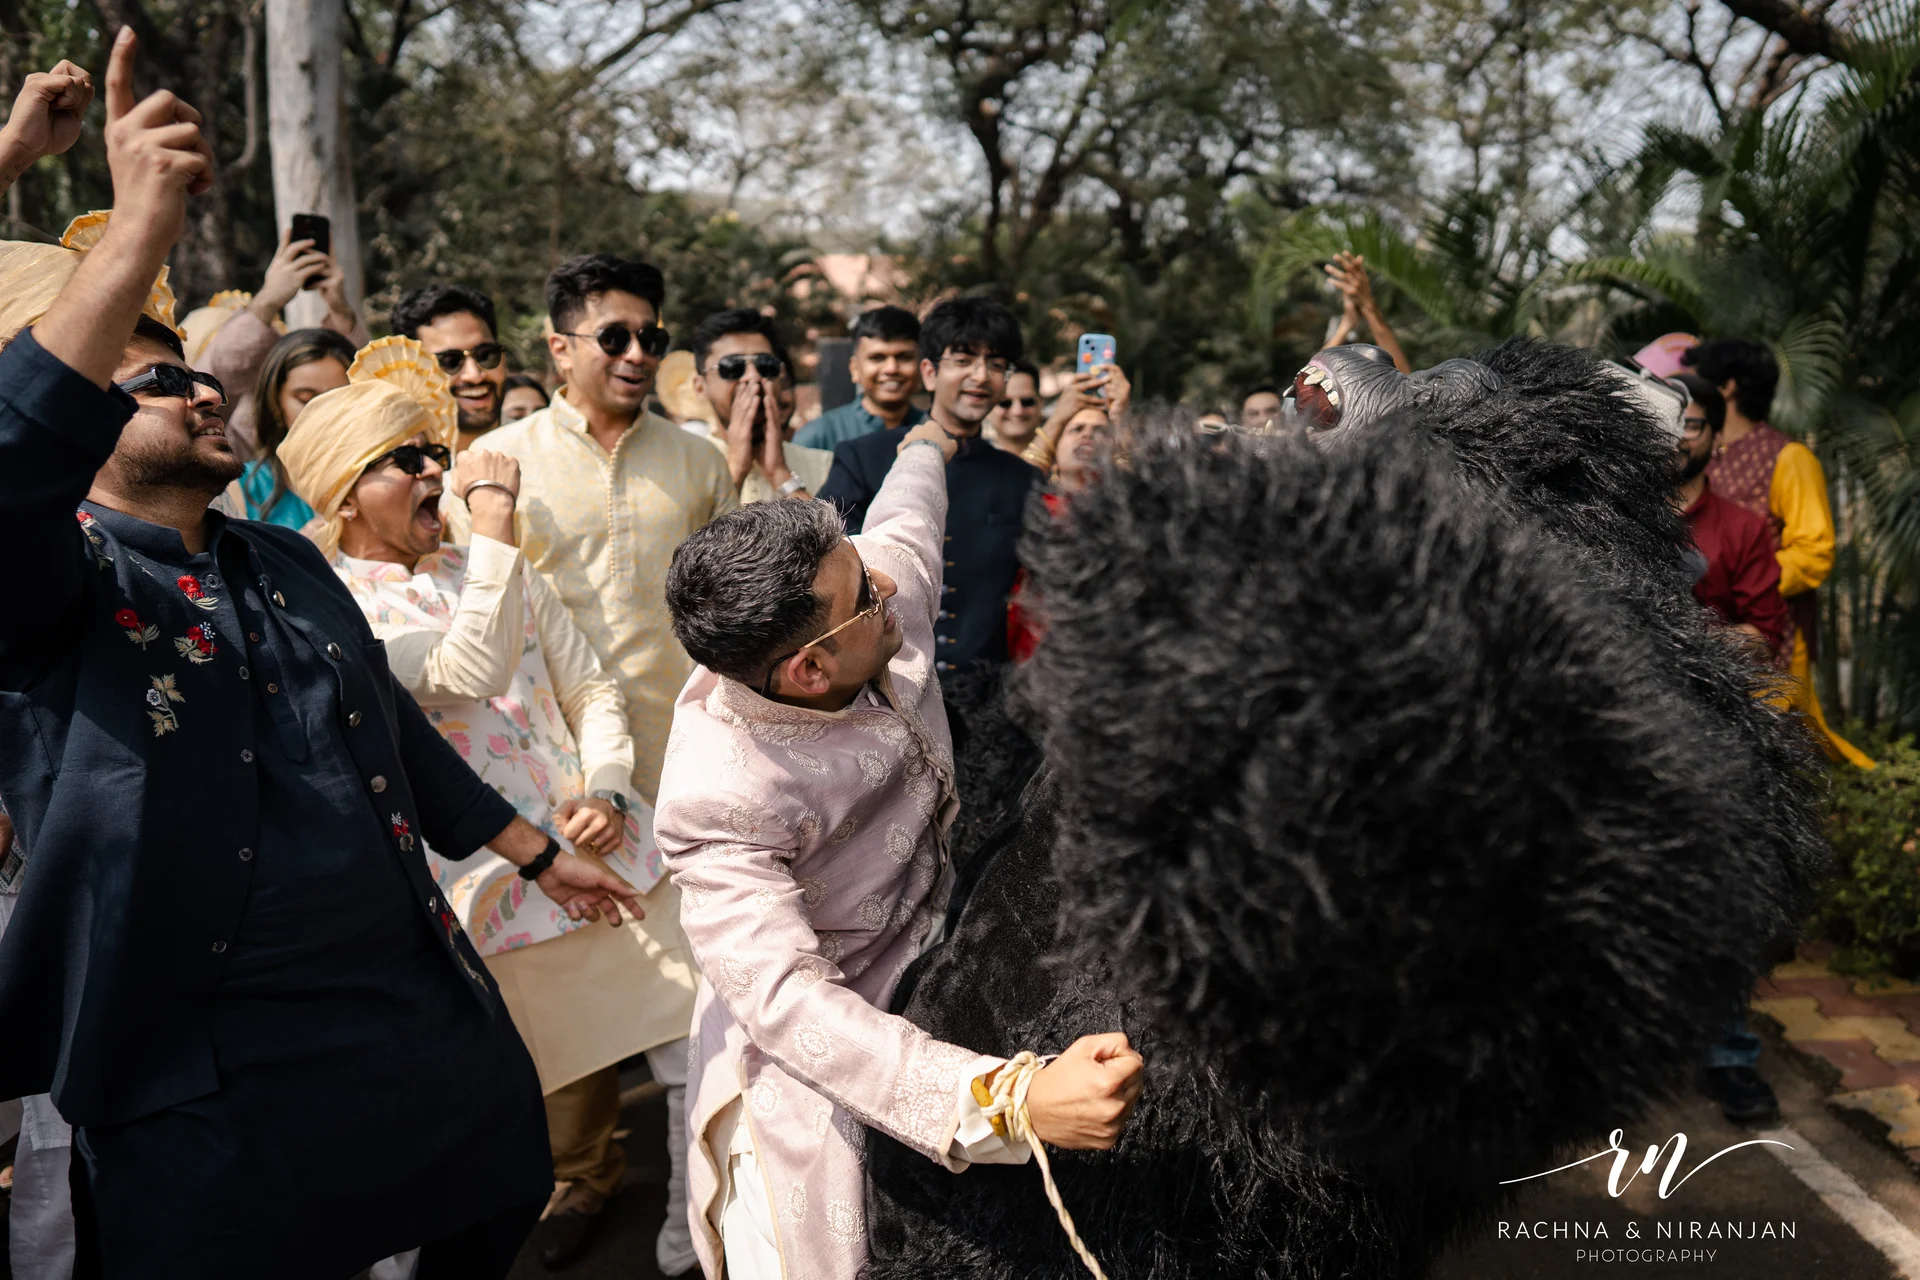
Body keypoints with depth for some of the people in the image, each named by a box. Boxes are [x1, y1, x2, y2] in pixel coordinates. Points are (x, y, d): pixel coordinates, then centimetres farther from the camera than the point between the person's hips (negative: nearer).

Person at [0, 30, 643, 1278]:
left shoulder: (288, 561, 14)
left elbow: (402, 736, 20)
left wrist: (540, 852, 23)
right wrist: (140, 232, -40)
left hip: (431, 1015, 7)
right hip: (212, 1082, -6)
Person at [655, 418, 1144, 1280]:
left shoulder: (892, 576, -15)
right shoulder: (718, 798, -34)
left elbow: (903, 521, 9)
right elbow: (789, 1001, -39)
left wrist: (929, 443, 32)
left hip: (936, 947, 6)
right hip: (826, 1038, -6)